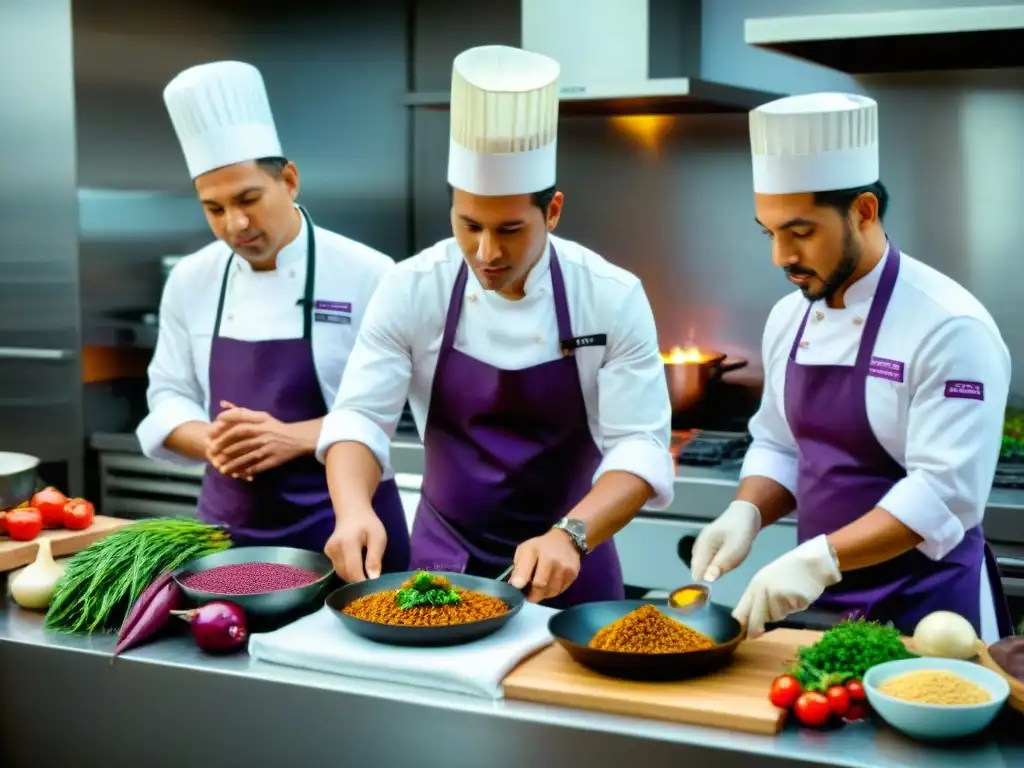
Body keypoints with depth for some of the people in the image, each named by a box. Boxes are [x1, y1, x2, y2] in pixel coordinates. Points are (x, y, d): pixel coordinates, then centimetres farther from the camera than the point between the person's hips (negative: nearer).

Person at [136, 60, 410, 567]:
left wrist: (295, 438, -24)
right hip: (229, 525, 4)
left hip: (343, 524, -3)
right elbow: (169, 397, 7)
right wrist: (212, 443, -14)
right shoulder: (190, 281, 2)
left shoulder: (365, 275, -11)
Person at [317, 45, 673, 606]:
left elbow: (639, 446, -17)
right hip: (444, 559, 1)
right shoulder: (411, 290, -11)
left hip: (567, 565, -1)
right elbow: (359, 416, -11)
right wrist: (353, 509, -30)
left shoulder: (613, 298, -15)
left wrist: (569, 537, -33)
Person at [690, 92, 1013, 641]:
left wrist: (818, 559, -31)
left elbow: (944, 492, -24)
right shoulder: (789, 318, 4)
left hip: (923, 611, -6)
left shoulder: (949, 327, -19)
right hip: (819, 603, 6)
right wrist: (746, 513, -7)